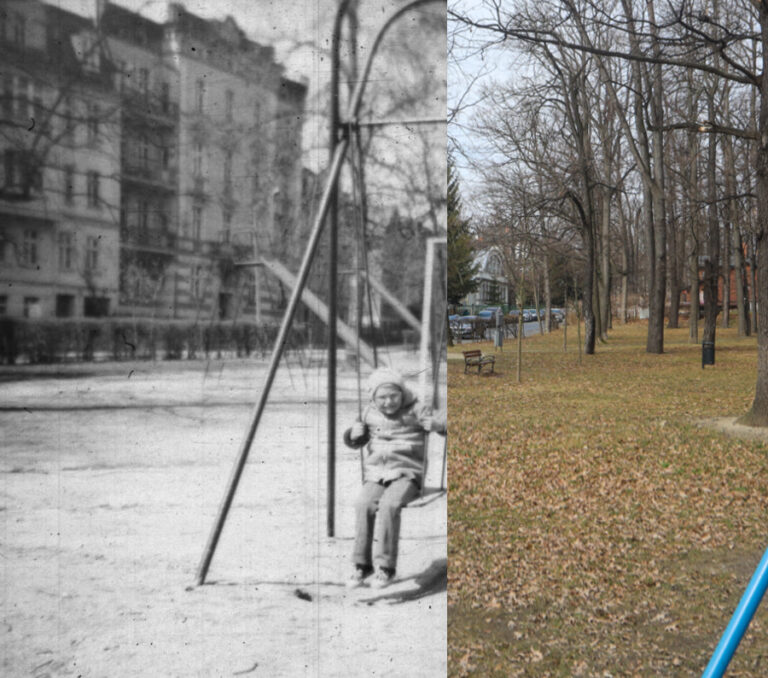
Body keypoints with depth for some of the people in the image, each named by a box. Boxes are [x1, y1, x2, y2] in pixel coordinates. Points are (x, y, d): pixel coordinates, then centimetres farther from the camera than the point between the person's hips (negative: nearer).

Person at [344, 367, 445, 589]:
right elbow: (353, 441, 21)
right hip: (376, 475, 3)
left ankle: (385, 567, -25)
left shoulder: (414, 412, 0)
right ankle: (362, 566, -18)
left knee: (389, 505, -34)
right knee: (364, 504, -29)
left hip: (407, 474, -3)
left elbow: (443, 427, -6)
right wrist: (355, 433, -2)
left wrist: (433, 423, -29)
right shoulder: (370, 414, 10)